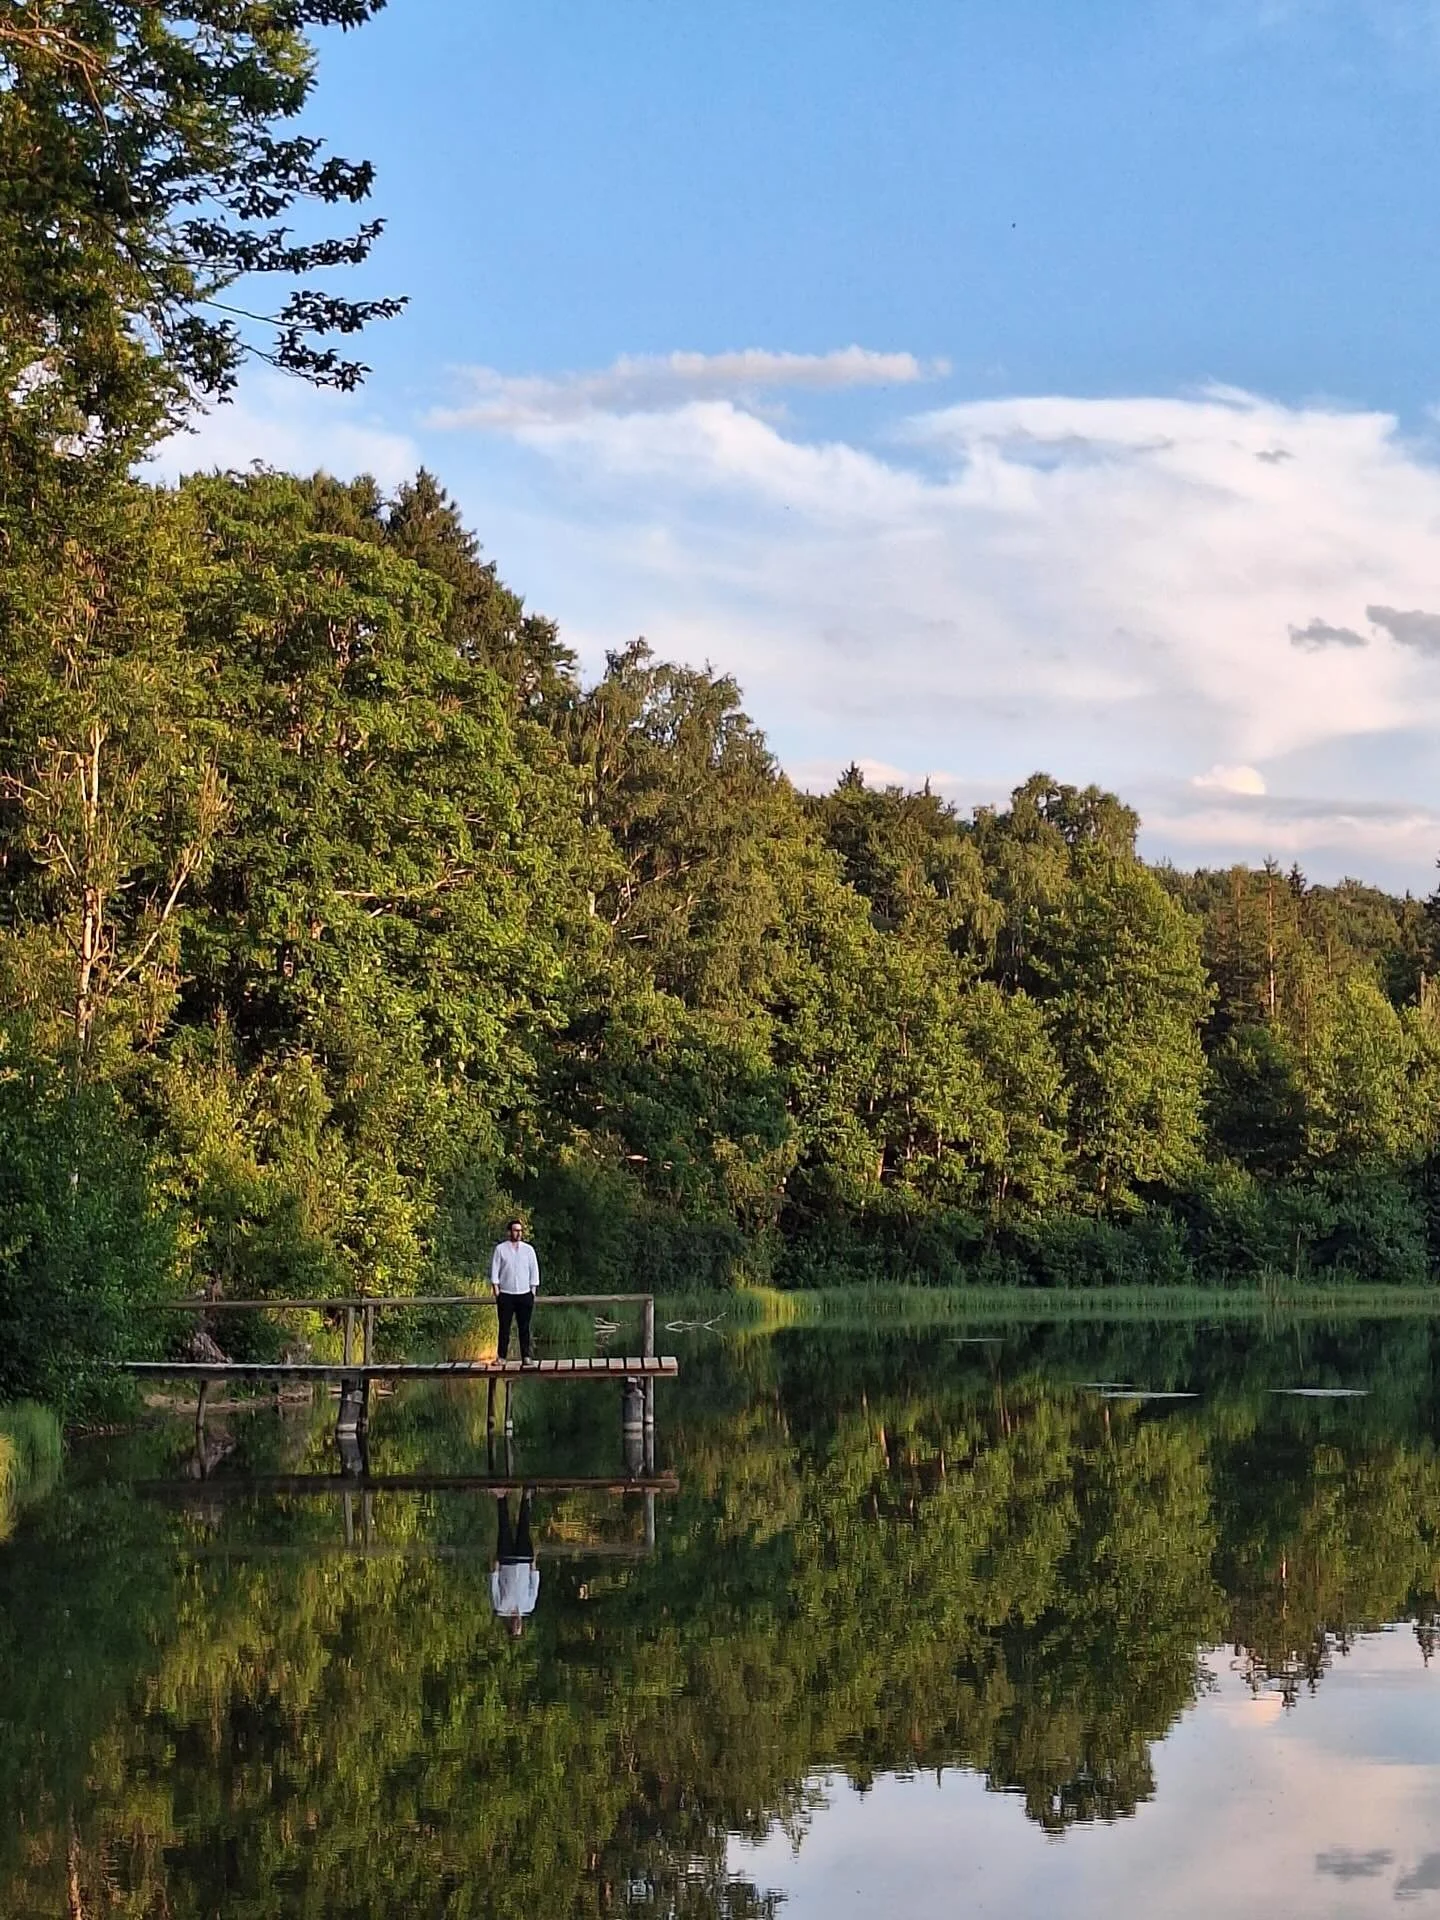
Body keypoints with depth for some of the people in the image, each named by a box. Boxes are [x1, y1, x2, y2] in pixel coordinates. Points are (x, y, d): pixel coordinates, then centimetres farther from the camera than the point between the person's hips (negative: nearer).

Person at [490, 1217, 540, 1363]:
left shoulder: (528, 1249, 8)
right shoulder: (500, 1249, 3)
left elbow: (534, 1271, 11)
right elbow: (495, 1270, 3)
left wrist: (533, 1291, 5)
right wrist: (496, 1290, -4)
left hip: (525, 1294, 1)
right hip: (505, 1295, -1)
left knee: (524, 1327, 0)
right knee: (504, 1327, 0)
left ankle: (526, 1357, 1)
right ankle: (501, 1356, 4)